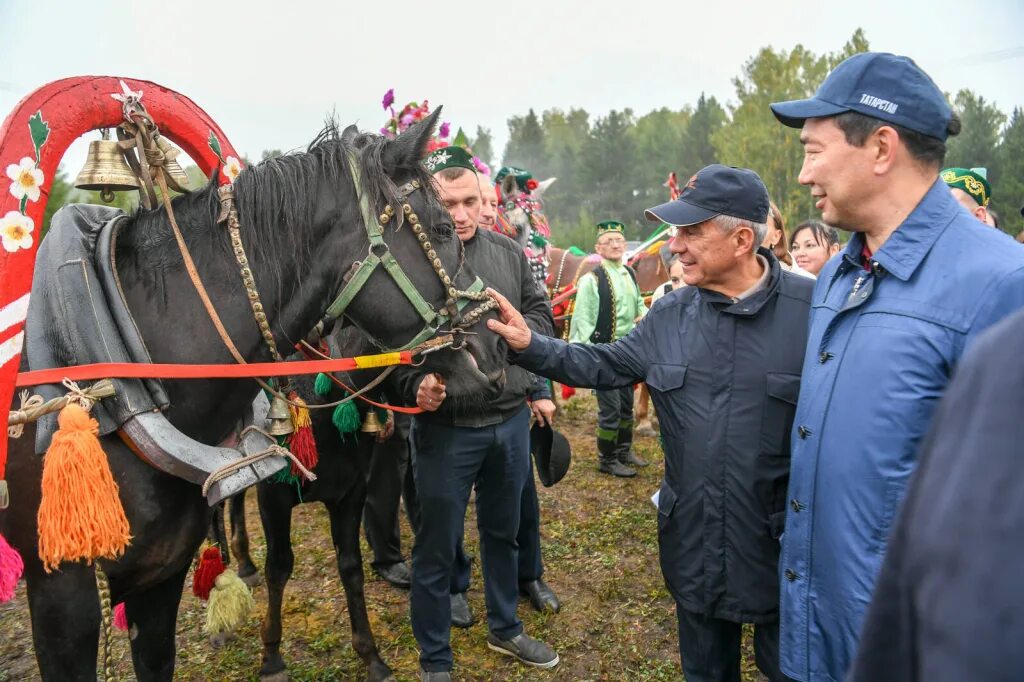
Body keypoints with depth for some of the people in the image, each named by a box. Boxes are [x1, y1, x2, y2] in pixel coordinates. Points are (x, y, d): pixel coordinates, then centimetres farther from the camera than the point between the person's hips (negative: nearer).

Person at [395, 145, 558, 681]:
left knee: (503, 533, 23)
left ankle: (505, 630, 45)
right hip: (445, 427, -5)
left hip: (511, 420, 5)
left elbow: (542, 315, 10)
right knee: (436, 550, 9)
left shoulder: (508, 252, 3)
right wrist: (416, 385, -32)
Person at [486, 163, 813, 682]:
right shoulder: (671, 313, 1)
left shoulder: (813, 310, -16)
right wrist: (529, 345, -4)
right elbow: (607, 365, 8)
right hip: (693, 541, 5)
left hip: (783, 547, -4)